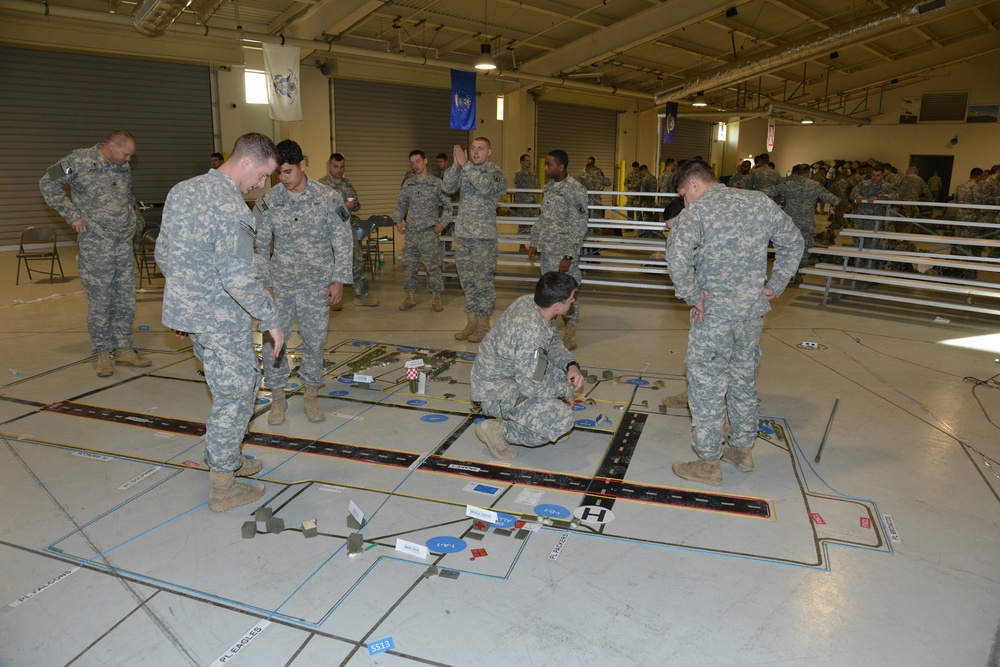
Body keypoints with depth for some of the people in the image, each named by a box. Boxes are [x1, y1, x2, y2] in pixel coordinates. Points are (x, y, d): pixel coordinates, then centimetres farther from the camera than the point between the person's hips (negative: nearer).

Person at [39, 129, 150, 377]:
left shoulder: (124, 168, 12)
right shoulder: (81, 160, -6)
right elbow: (48, 182, -4)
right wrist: (72, 215, -9)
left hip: (124, 243, 6)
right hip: (96, 244, -6)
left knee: (126, 298, 8)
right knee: (99, 300, -1)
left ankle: (124, 349, 18)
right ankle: (102, 353, 10)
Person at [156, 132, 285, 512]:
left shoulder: (182, 190, 8)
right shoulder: (230, 205, -21)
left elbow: (162, 254, 16)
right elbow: (238, 277, -27)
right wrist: (271, 319, -17)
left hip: (187, 308, 9)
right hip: (220, 319, -9)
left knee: (243, 382, 22)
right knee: (234, 396, 4)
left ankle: (224, 457, 35)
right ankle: (222, 488, 15)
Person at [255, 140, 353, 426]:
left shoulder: (328, 198, -6)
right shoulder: (270, 200, -1)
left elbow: (343, 241, -2)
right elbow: (260, 244, 4)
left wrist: (339, 280, -6)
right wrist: (264, 282, 0)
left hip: (317, 285, -1)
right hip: (280, 283, 1)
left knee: (315, 341, 5)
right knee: (272, 340, 0)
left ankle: (311, 396, 24)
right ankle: (278, 398, 19)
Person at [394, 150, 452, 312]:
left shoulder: (437, 183, 0)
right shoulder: (407, 184, 9)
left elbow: (447, 205, 4)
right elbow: (401, 205, 14)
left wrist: (442, 223, -6)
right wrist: (398, 221, 0)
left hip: (430, 232, -3)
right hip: (411, 232, 3)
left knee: (433, 265, -2)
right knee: (410, 265, 6)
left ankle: (436, 297, 10)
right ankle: (410, 297, 16)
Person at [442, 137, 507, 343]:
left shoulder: (497, 173, -3)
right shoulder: (463, 171, 12)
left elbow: (487, 187, -24)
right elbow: (448, 187, -3)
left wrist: (466, 165, -24)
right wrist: (456, 165, -18)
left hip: (484, 237, -5)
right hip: (462, 234, 5)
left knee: (483, 281, -1)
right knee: (467, 281, 11)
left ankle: (483, 326, 10)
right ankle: (471, 323, 21)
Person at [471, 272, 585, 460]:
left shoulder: (528, 301, -7)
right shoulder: (531, 332, -33)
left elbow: (554, 343, 9)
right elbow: (532, 386, -27)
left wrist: (571, 365, -8)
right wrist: (567, 390, -11)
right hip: (497, 394, -9)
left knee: (567, 372, 12)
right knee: (563, 418, -22)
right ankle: (499, 430, -6)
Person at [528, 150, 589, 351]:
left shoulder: (575, 191, -15)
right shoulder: (550, 187, 10)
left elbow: (579, 227, -17)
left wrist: (569, 256, -19)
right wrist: (535, 243, 15)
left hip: (564, 252, -8)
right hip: (547, 250, 8)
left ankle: (570, 336, 12)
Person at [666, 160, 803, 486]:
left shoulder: (697, 211, -12)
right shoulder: (759, 201, 7)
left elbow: (678, 256, -30)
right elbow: (793, 242, 12)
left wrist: (692, 297, -18)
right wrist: (774, 287, 11)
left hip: (714, 311, -6)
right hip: (753, 309, 7)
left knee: (707, 385, 5)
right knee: (744, 379, 20)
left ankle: (708, 463, 14)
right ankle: (742, 450, 34)